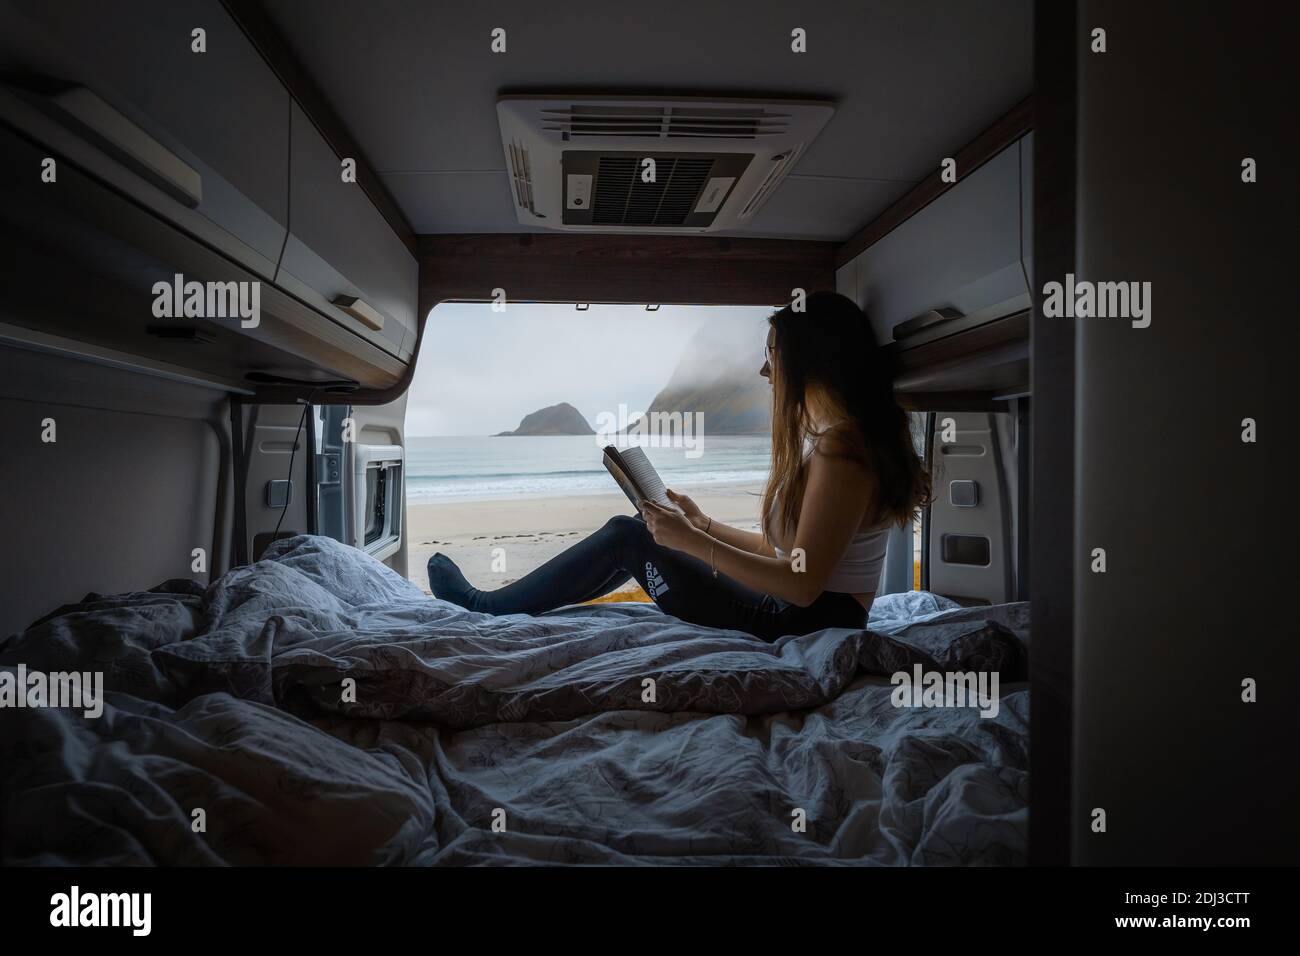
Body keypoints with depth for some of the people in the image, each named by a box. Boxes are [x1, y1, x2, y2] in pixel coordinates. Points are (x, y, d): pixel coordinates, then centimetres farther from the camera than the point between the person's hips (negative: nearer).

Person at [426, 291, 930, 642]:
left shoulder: (841, 445, -21)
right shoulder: (827, 434, 11)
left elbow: (803, 584, -24)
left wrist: (692, 543, -19)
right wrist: (704, 526, 14)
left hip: (810, 626, -9)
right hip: (799, 614, 9)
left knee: (627, 537, -5)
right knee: (629, 534, 10)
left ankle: (488, 606, 12)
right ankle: (496, 604, 21)